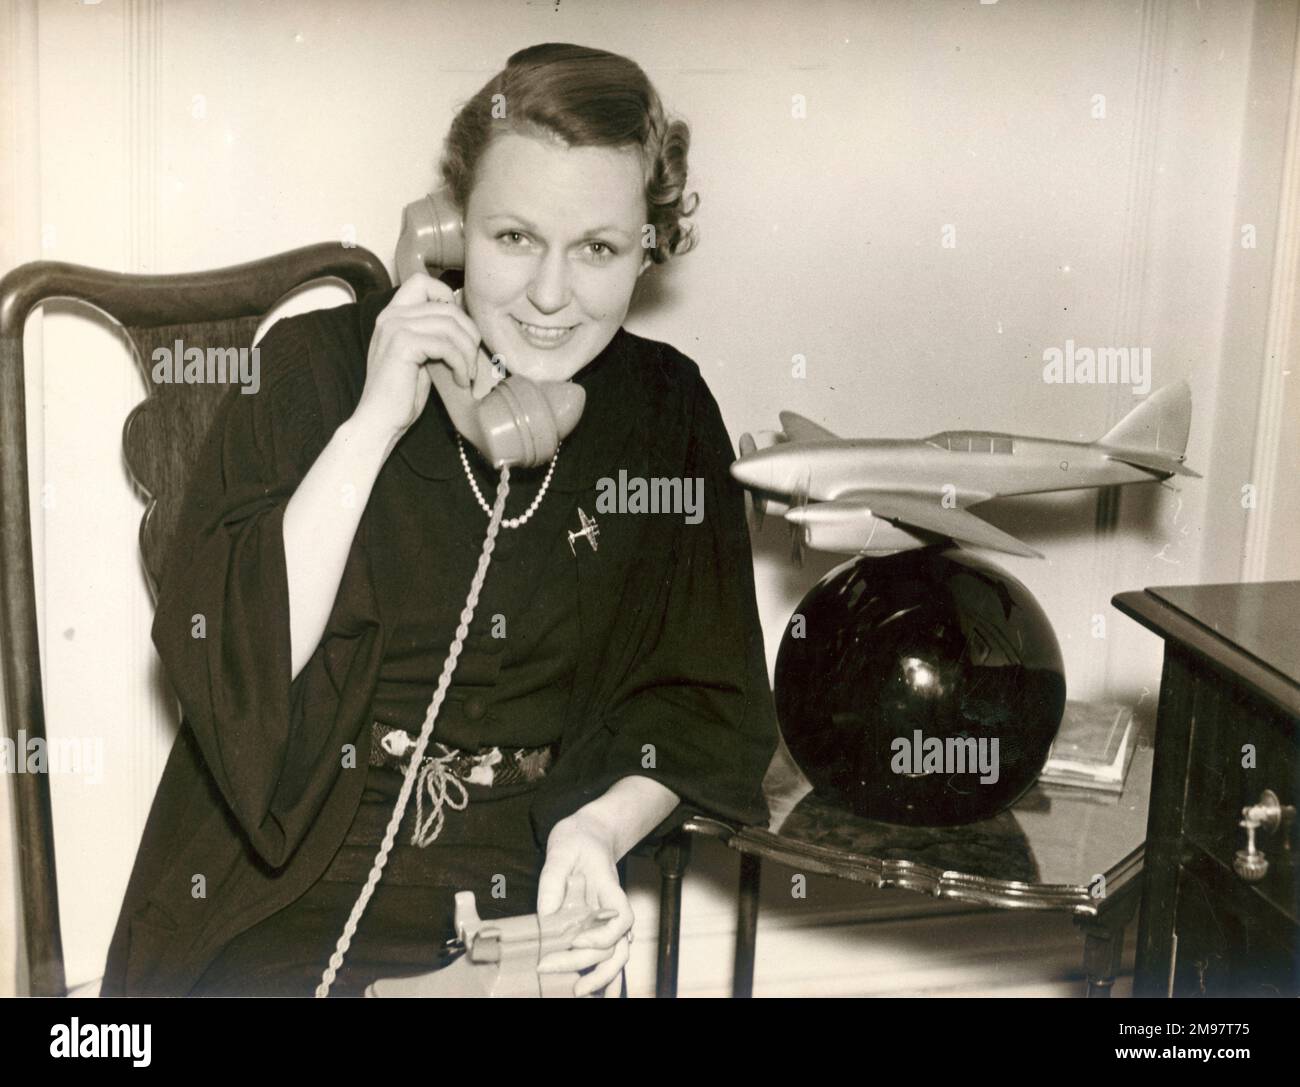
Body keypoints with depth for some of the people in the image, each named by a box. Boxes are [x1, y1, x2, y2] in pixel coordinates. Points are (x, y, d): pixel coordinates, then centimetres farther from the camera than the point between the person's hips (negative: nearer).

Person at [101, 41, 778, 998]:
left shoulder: (667, 411, 3)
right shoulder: (317, 365, -4)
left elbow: (699, 701, 6)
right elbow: (225, 661, -14)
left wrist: (603, 827, -13)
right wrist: (374, 422, -18)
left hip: (526, 905, 2)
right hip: (290, 905, -1)